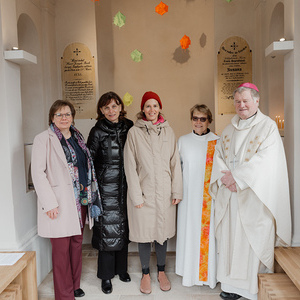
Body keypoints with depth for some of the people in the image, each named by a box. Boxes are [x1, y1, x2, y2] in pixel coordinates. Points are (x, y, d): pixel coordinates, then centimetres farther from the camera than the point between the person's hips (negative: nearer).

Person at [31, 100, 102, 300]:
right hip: (59, 204, -6)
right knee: (61, 248, 0)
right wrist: (49, 202, -17)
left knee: (77, 244, 15)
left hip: (81, 200, 6)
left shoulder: (77, 137, 13)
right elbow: (38, 172, -12)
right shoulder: (43, 139, -6)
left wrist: (89, 195, 14)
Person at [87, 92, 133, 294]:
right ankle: (106, 275, 18)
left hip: (125, 186, 4)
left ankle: (121, 268, 31)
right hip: (106, 186, -3)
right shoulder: (98, 132, -5)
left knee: (123, 227, 13)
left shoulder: (128, 127, 5)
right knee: (107, 228, 2)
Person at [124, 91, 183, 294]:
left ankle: (161, 272, 33)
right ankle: (146, 274, 29)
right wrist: (136, 195, -9)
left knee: (163, 232, 13)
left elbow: (175, 162, 5)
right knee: (144, 233, 8)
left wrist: (177, 191, 2)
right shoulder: (134, 132, -3)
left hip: (164, 192, 2)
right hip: (144, 192, -2)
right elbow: (130, 166, -4)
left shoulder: (168, 131, 5)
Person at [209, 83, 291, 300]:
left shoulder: (268, 127, -3)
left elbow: (265, 161, -14)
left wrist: (236, 176, -17)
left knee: (255, 242, 0)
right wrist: (226, 179, -10)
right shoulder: (229, 129, 14)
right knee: (231, 239, 9)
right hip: (230, 196, 5)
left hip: (255, 197, -5)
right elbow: (219, 155, 8)